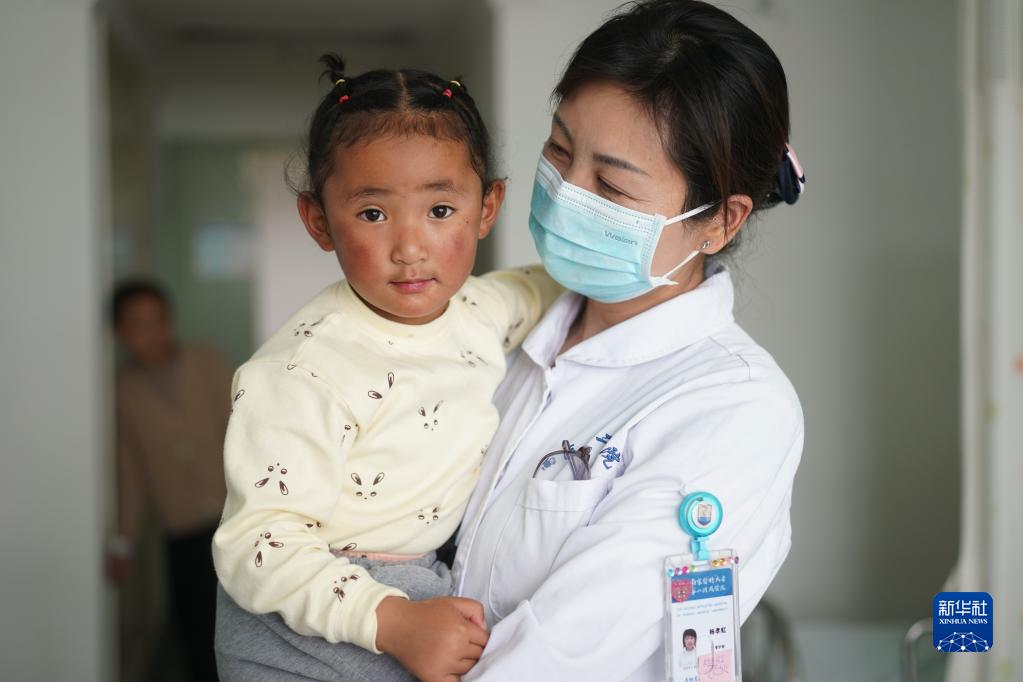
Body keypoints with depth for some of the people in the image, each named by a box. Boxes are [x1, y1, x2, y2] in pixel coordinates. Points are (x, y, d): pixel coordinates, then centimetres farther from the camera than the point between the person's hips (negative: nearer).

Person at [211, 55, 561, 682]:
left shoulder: (483, 307, 1)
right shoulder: (304, 373, -22)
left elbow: (547, 288, 24)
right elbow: (257, 545, -24)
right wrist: (392, 621, -34)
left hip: (427, 579, 7)